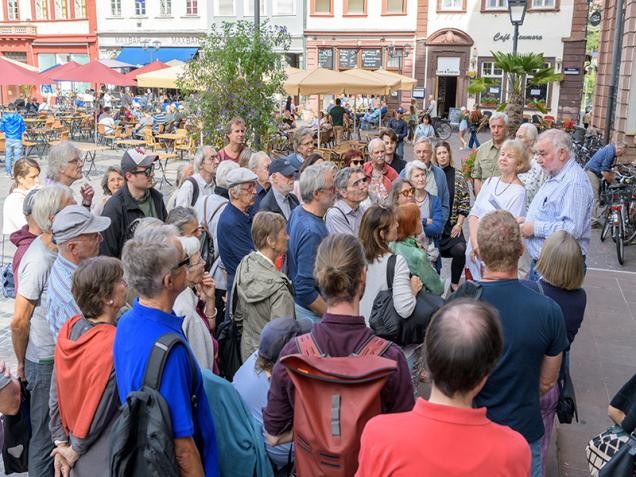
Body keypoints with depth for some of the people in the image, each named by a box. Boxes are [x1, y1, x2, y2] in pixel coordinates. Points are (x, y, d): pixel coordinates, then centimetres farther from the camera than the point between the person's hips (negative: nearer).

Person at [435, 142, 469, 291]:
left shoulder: (458, 176, 3)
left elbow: (465, 203, 3)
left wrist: (459, 224, -5)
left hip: (452, 225, -1)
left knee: (460, 250, -22)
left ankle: (454, 283, -1)